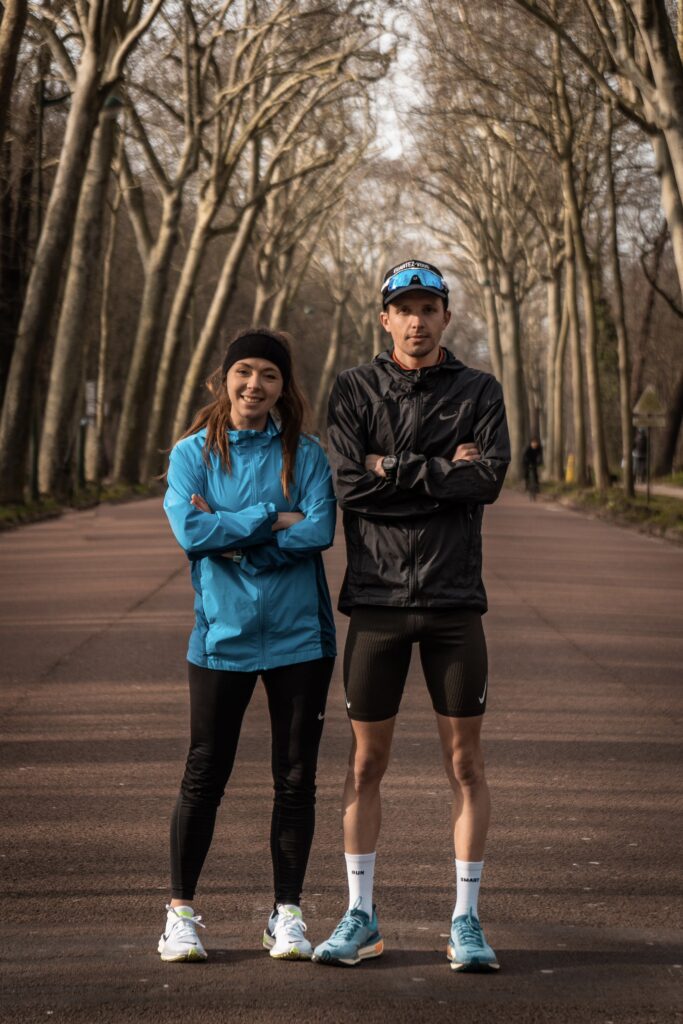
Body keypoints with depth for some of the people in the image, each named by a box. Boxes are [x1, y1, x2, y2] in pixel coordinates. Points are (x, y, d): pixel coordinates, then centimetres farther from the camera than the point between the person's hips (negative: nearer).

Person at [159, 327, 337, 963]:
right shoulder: (192, 453, 3)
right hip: (222, 634, -1)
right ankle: (181, 912, 14)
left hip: (298, 635, 1)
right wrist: (273, 518, -14)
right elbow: (190, 530, -13)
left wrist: (230, 535, -13)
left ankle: (287, 913, 17)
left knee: (296, 778, 5)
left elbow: (320, 531, -11)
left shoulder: (304, 453, 3)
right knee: (204, 775, 2)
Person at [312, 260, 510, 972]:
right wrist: (442, 469, -10)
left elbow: (489, 478, -10)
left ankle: (466, 920, 12)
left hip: (454, 599, 0)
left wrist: (395, 470, -10)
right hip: (377, 598, 0)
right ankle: (360, 918, 16)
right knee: (366, 763, 6)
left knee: (465, 762, 3)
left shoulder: (479, 392, 7)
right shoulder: (354, 391, 5)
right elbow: (349, 483, -9)